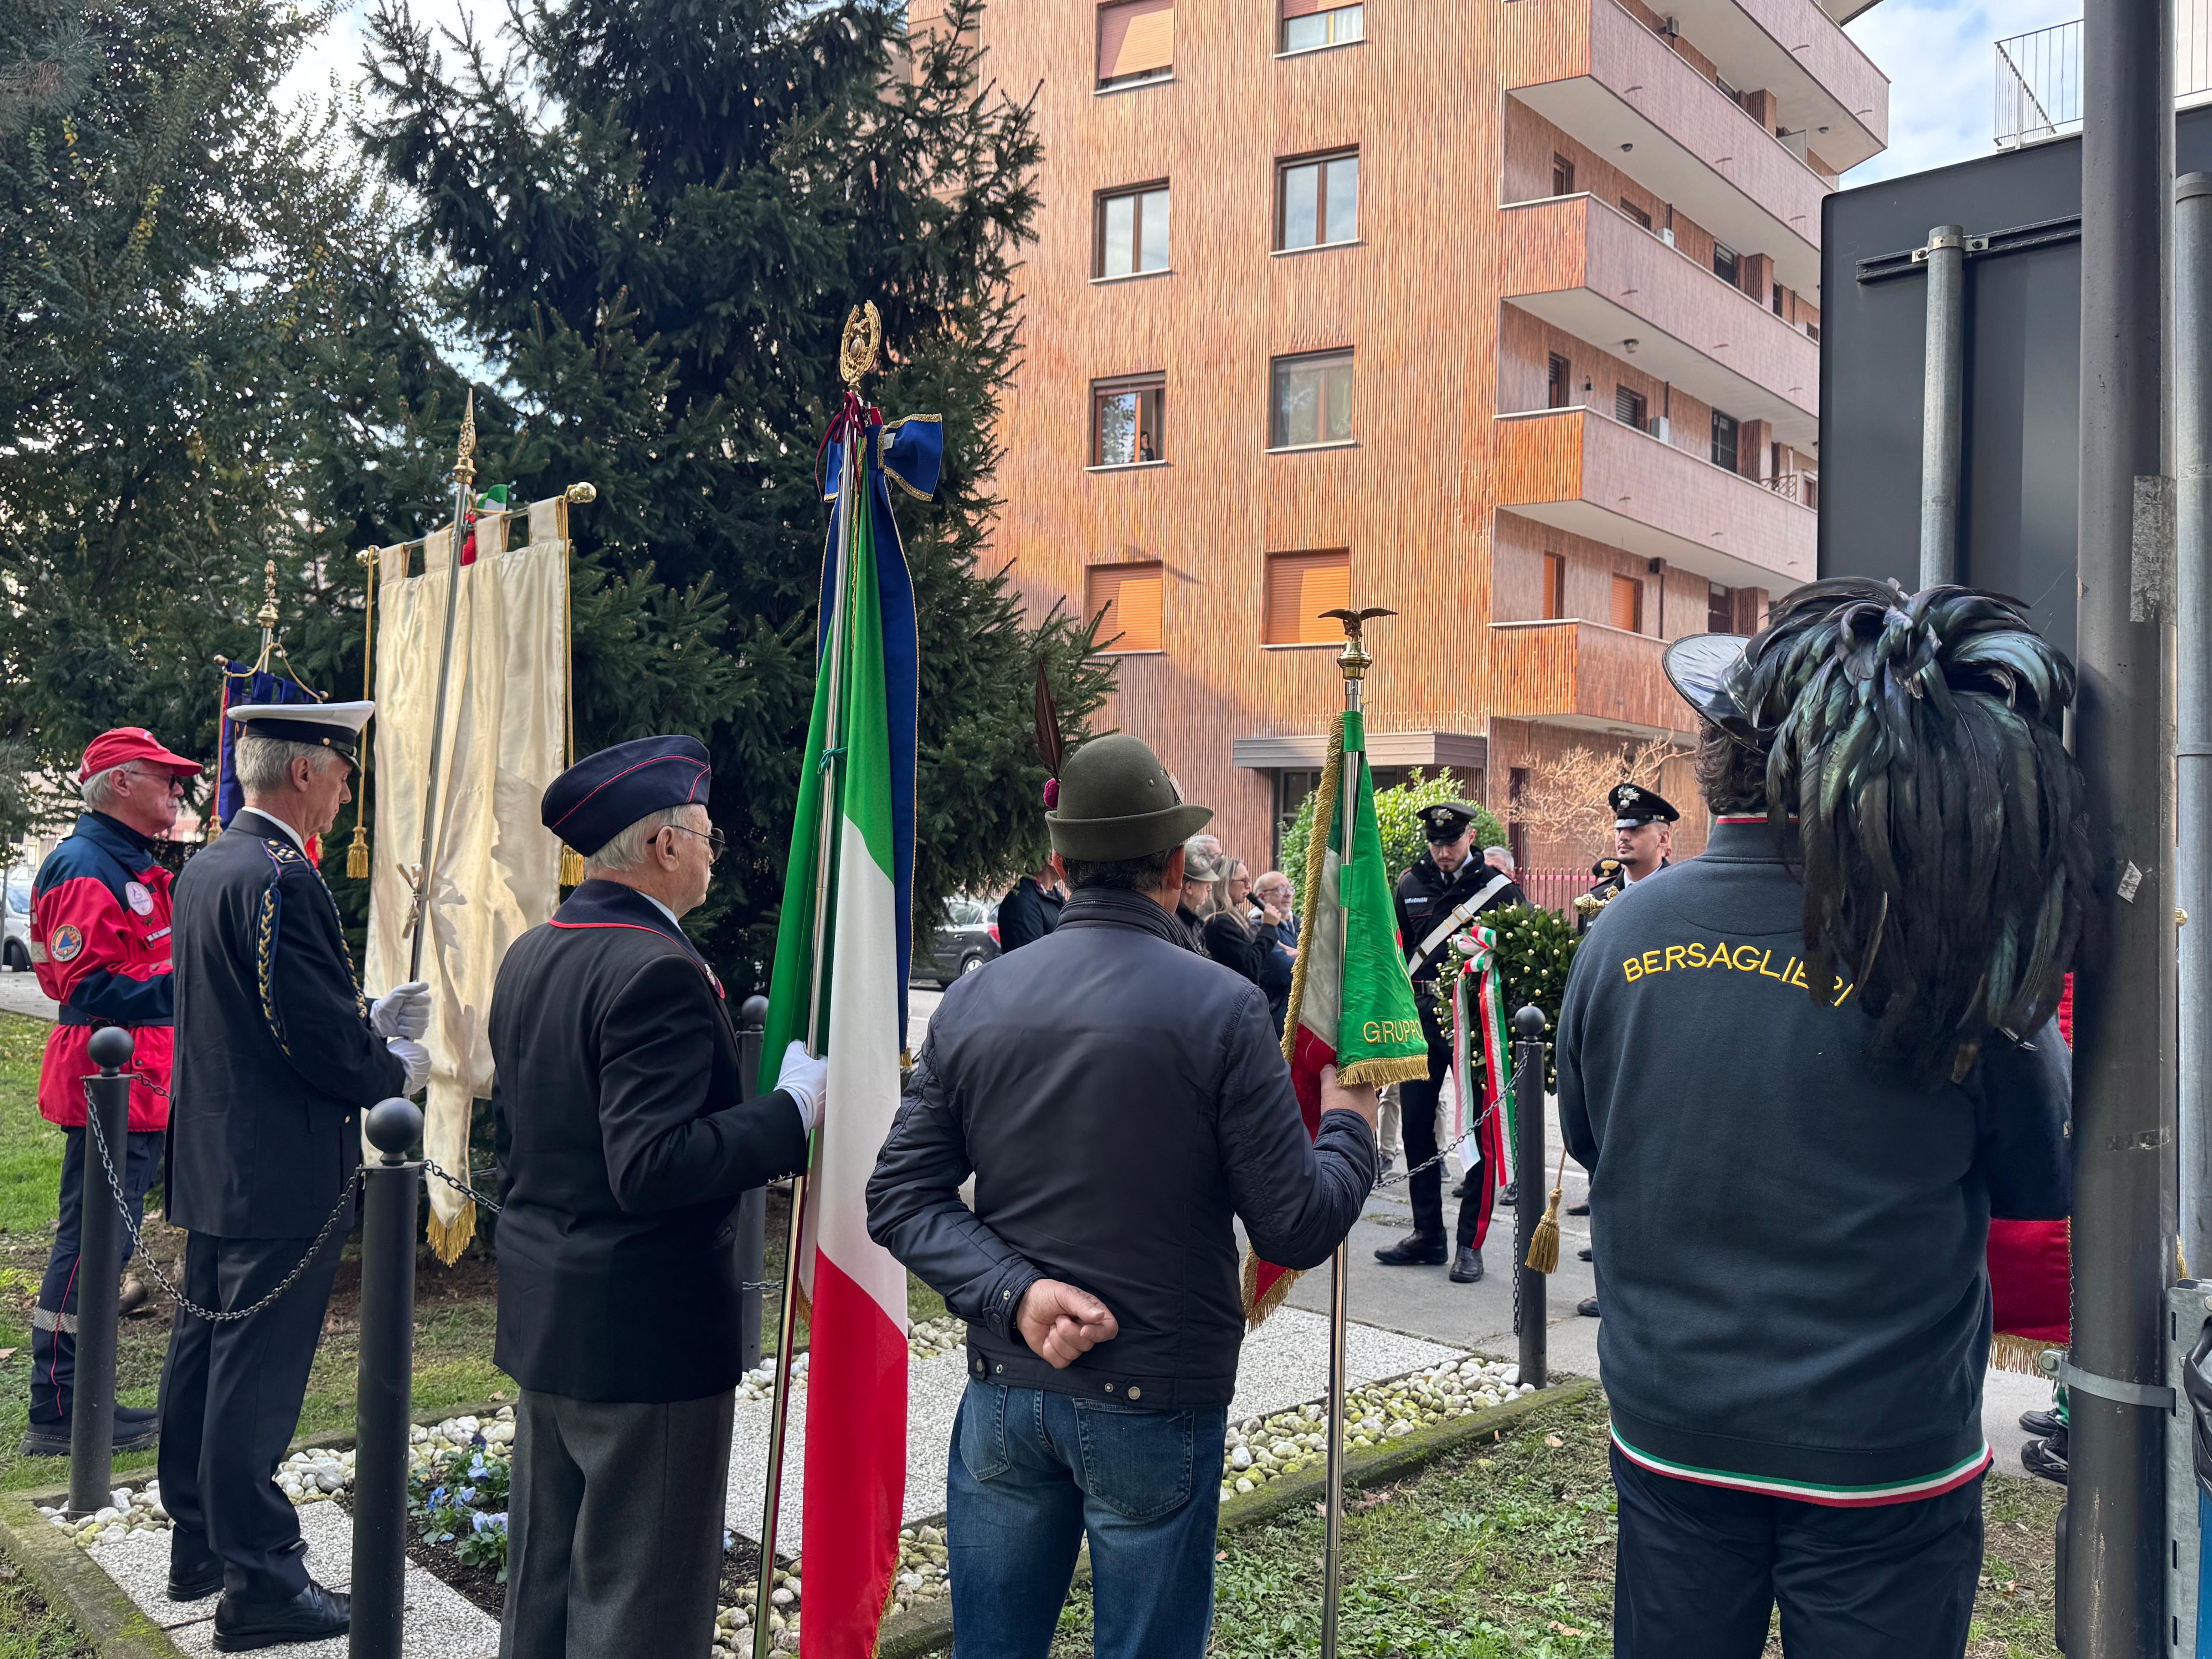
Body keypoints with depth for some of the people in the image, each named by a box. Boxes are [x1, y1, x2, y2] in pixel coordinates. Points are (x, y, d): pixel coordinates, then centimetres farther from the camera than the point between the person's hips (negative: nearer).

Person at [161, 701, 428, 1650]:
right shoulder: (281, 880, -21)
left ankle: (199, 1544, 32)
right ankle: (258, 1582, 8)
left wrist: (369, 1024, 13)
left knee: (203, 1352, 18)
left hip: (210, 1168, 10)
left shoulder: (204, 869, 10)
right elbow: (316, 1036, -23)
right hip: (281, 1177, -10)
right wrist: (397, 1069, -6)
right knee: (257, 1375, -2)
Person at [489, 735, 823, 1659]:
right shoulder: (657, 969, -22)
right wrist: (792, 1109, -21)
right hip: (645, 1337, -9)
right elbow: (653, 1168, -27)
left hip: (540, 1319, 10)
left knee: (543, 1575, 21)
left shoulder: (530, 956, 8)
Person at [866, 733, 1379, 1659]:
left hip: (1004, 1392, 4)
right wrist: (1348, 1129, 5)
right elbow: (1296, 1229, -12)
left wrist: (1012, 1293, -11)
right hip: (1155, 1406, -3)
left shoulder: (974, 1002, -1)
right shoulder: (1221, 1008, -14)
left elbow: (901, 1198, -3)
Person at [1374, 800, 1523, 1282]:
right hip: (1420, 1017, 4)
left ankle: (1470, 1245, 8)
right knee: (1415, 1124, 9)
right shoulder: (1410, 886, 9)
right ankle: (1427, 1235, 21)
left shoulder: (1499, 889, -3)